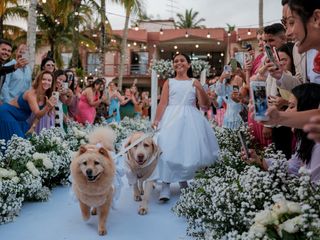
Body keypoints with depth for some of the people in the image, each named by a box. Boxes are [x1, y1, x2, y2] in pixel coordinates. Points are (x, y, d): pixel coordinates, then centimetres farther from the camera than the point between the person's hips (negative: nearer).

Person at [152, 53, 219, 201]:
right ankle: (165, 186, -14)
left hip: (190, 120, 1)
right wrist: (157, 120, -13)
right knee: (168, 149, -14)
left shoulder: (194, 82, 12)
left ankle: (184, 180, 21)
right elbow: (162, 104, 2)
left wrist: (200, 88, -10)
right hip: (171, 118, -1)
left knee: (189, 149, -1)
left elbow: (206, 105, 5)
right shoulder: (169, 82, 12)